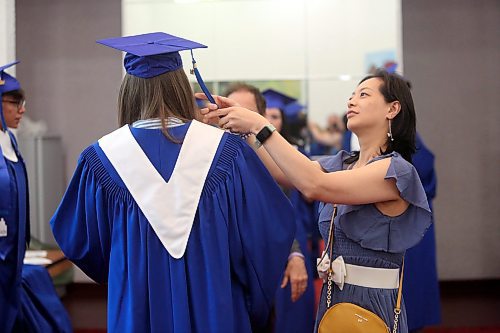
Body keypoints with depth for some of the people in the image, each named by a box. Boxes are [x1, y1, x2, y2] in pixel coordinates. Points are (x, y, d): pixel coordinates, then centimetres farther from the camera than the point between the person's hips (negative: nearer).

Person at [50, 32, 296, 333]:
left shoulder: (102, 157, -9)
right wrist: (256, 306, 9)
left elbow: (78, 242, 4)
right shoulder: (225, 148, -11)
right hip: (214, 309, 0)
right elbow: (270, 231, -6)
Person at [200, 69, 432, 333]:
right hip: (332, 296, 7)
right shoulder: (341, 164, 9)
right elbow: (277, 169, -4)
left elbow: (315, 185, -26)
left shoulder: (397, 170, -14)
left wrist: (259, 126, -24)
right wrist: (237, 124, -17)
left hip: (372, 305, -7)